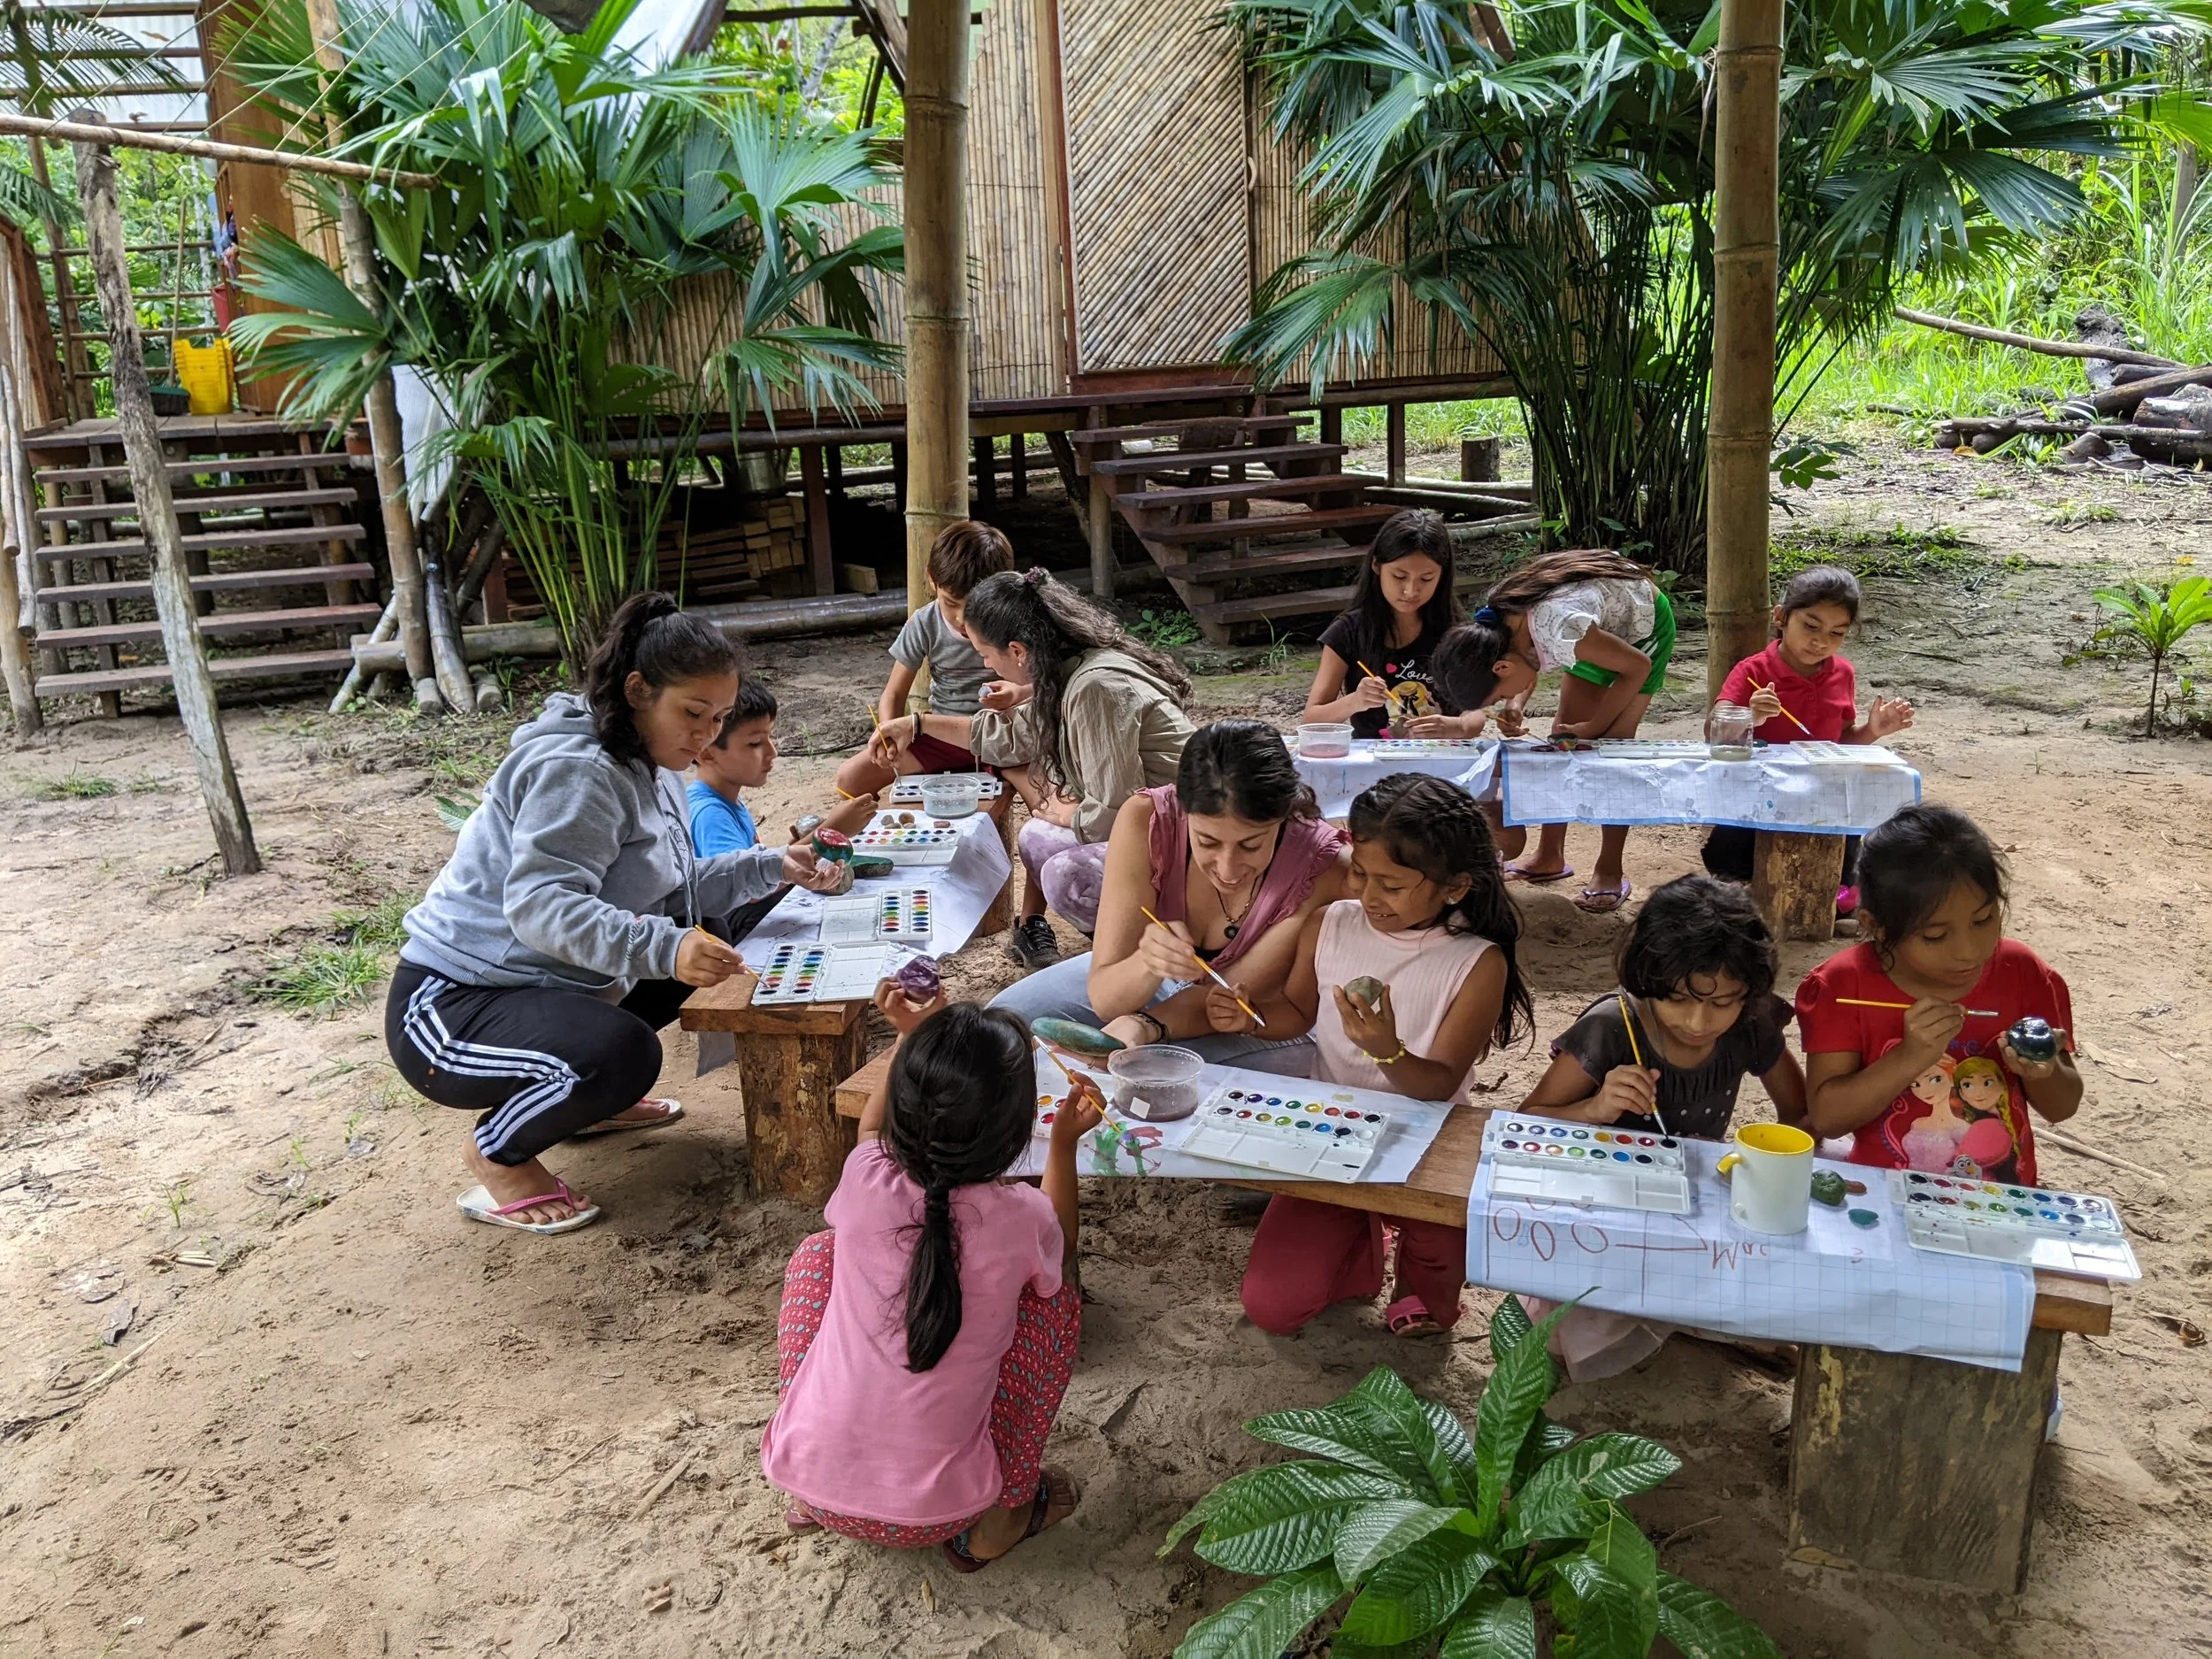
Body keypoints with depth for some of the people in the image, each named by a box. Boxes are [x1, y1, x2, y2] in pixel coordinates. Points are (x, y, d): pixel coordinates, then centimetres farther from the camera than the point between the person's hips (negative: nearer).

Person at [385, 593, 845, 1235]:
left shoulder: (649, 767, 10)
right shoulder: (574, 770, -22)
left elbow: (676, 892, 8)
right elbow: (540, 904, -34)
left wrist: (772, 866, -4)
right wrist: (662, 948, -46)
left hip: (547, 984, 10)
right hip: (449, 1005, -10)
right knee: (622, 1055, -34)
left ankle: (588, 1097, 19)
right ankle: (497, 1154, -5)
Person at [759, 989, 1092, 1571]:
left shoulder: (866, 1182, -14)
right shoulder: (1019, 1218, -18)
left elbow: (873, 1130, 15)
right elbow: (1056, 1250, 11)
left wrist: (911, 1040, 17)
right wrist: (1064, 1141, 12)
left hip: (808, 1473, 2)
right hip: (934, 1514, -1)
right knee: (1058, 1290, 9)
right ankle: (999, 1516, 15)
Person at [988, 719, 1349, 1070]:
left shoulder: (1323, 868, -33)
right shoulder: (1145, 821, -31)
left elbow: (1228, 996, -27)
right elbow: (1104, 997, -28)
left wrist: (1142, 1027, -47)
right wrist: (1146, 964, -51)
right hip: (1146, 981, 1)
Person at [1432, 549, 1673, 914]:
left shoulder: (1558, 629, -42)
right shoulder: (1497, 620, -20)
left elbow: (1638, 666, -28)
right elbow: (1529, 664, 2)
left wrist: (1593, 727, -20)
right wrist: (1516, 705, -18)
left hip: (1644, 622, -7)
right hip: (1604, 627, 7)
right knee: (1564, 736, 3)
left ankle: (1610, 872, -4)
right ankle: (1550, 857, 13)